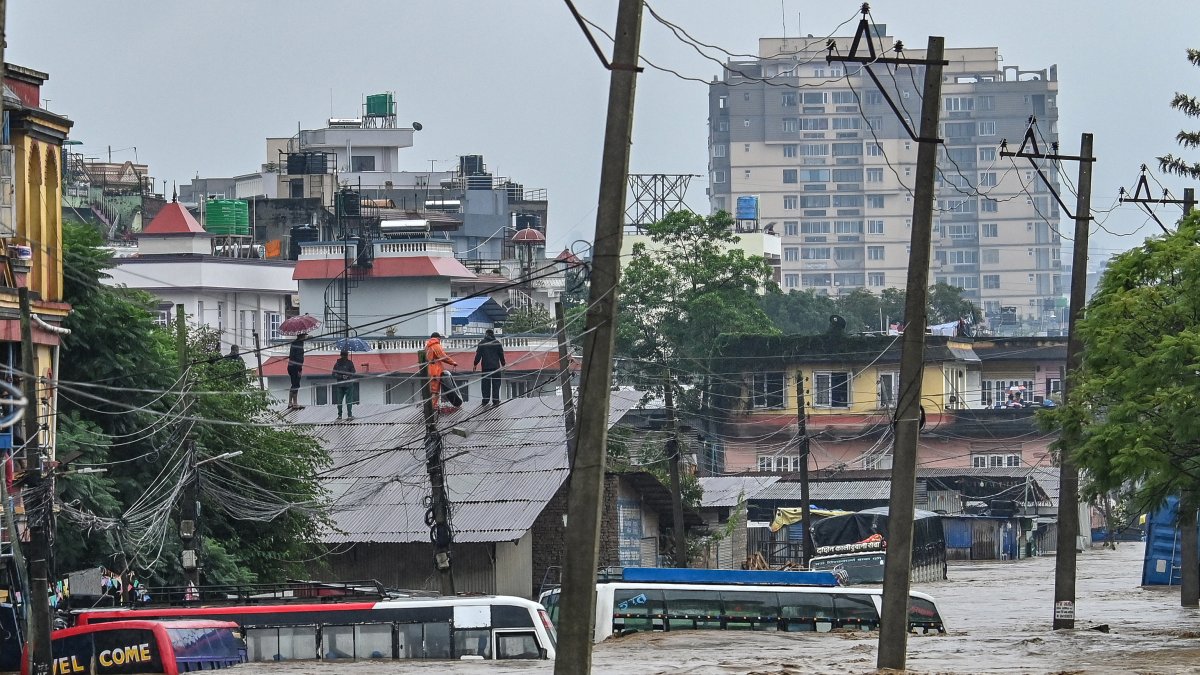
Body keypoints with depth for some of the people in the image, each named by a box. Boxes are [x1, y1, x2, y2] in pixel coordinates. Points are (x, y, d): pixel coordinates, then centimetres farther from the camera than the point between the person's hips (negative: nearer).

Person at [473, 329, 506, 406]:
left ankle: (485, 400, 2)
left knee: (485, 384, 5)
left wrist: (475, 364, 7)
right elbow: (501, 355, 6)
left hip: (485, 367, 0)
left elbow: (478, 355, 0)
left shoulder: (481, 343, 0)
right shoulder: (497, 343, 2)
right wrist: (503, 364, 16)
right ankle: (496, 400, 0)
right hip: (496, 367, 0)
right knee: (496, 383, 4)